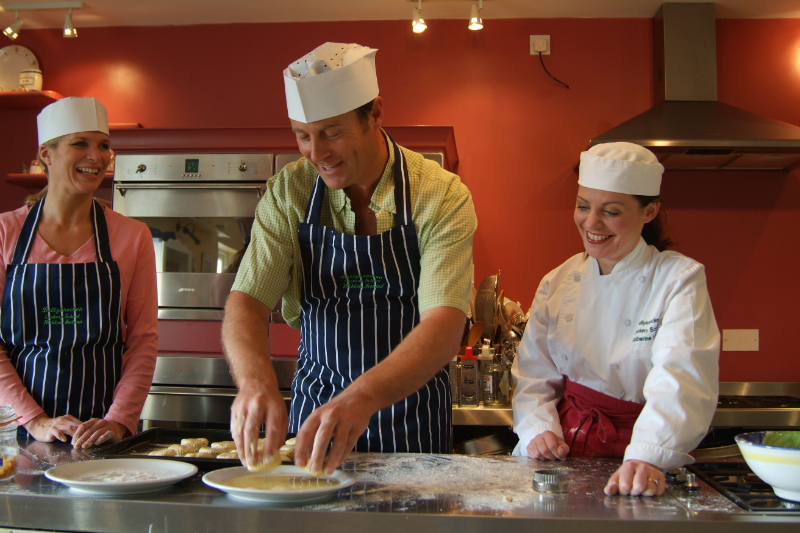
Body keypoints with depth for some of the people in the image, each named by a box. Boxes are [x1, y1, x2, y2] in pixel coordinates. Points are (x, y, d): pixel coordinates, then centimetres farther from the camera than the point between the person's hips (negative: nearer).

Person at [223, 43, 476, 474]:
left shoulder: (441, 197, -14)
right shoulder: (287, 192, -5)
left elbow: (444, 325, -24)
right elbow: (246, 301, -12)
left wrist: (363, 396, -41)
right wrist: (255, 380, -34)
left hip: (412, 416, -1)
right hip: (315, 405, 2)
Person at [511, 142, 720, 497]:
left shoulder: (681, 279, -7)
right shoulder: (558, 283, 6)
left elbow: (682, 378, -20)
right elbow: (534, 374, 10)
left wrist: (648, 457, -35)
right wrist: (538, 429, -8)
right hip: (563, 452, 3)